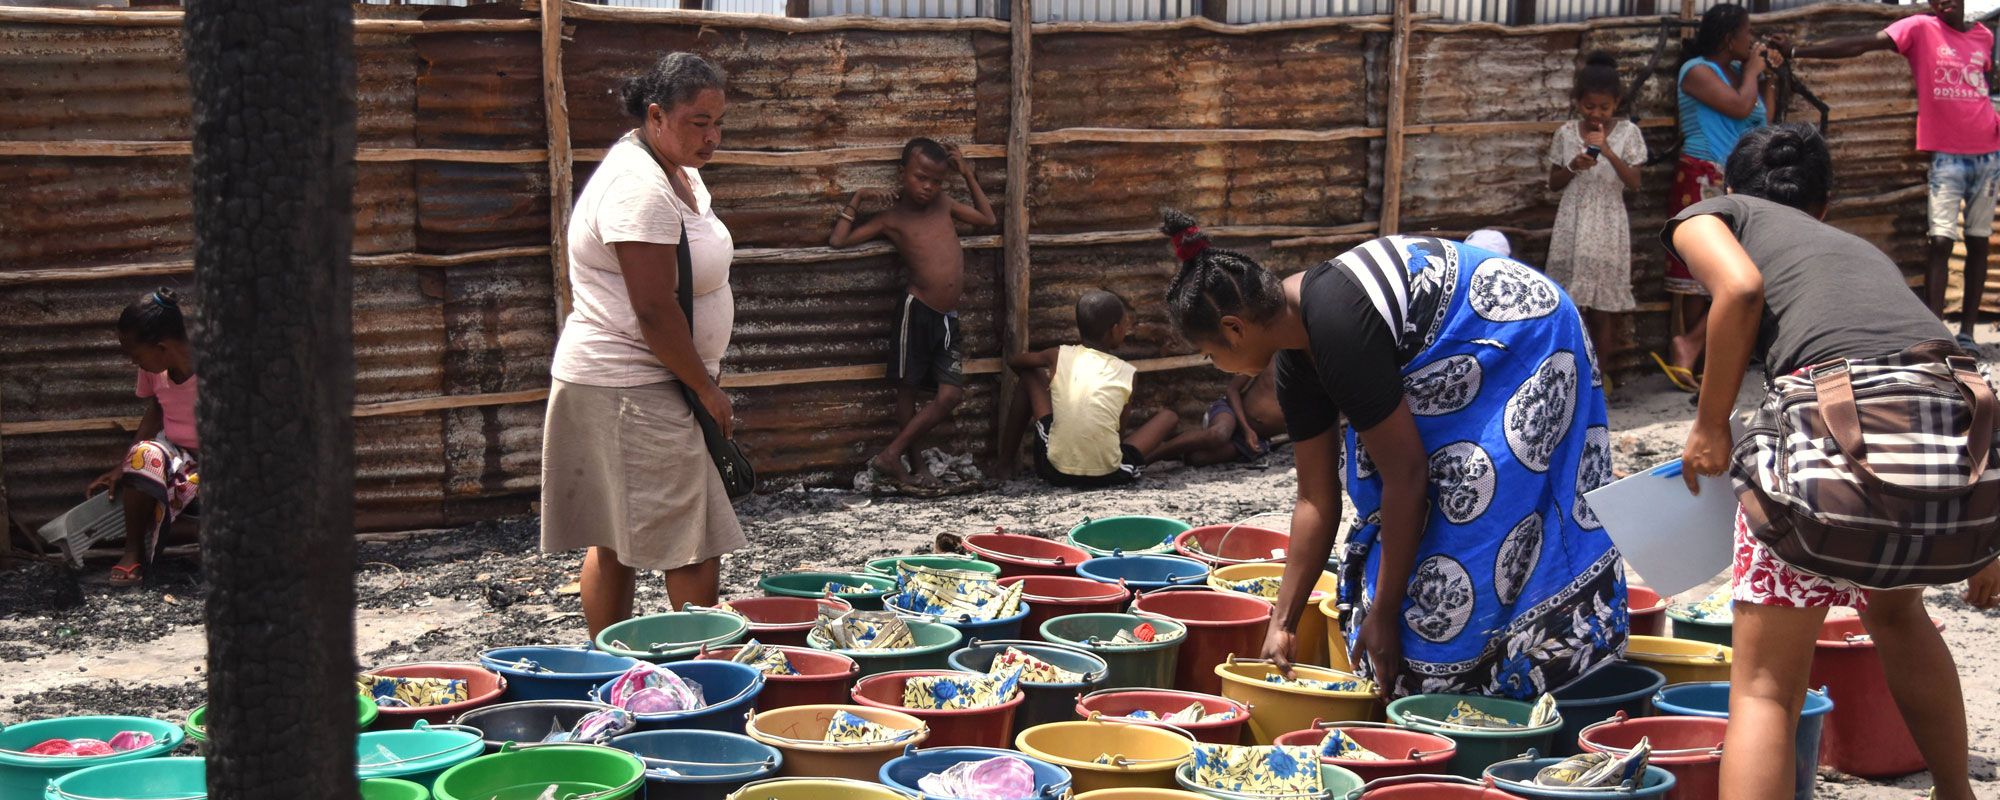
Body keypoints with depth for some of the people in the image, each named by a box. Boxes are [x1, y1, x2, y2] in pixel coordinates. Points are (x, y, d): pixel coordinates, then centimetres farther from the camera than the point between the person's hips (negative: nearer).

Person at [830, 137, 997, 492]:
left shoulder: (944, 204, 14)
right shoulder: (891, 217, 2)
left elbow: (987, 218, 28)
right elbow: (838, 241, 0)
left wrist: (968, 174, 21)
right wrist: (857, 200, -2)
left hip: (948, 317, 5)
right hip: (916, 312, -5)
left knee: (950, 396, -2)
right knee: (908, 389, 3)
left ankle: (891, 456, 4)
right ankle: (915, 464, 14)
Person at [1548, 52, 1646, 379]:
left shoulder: (1627, 133, -1)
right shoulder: (1566, 134, 3)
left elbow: (1634, 183, -7)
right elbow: (1553, 184, 9)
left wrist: (1608, 152, -19)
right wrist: (1573, 167, -11)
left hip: (1607, 226, -1)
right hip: (1572, 225, 1)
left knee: (1601, 309, 2)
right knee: (1569, 304, -3)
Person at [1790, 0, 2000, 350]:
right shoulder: (1920, 29, -5)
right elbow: (1860, 44, -14)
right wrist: (1796, 51, -24)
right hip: (1947, 154, -5)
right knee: (1941, 240, -12)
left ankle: (1966, 333, 9)